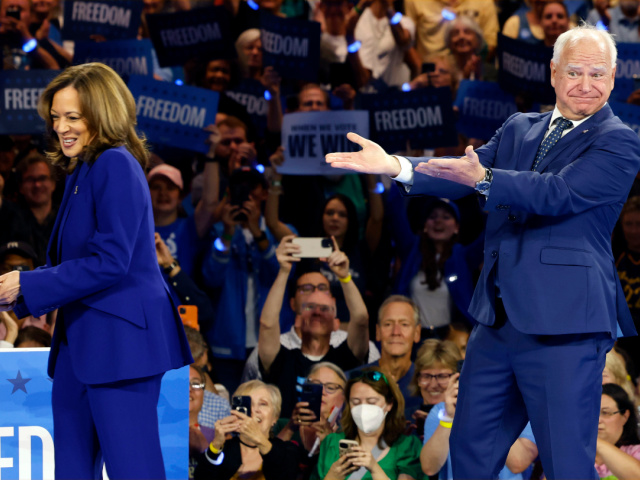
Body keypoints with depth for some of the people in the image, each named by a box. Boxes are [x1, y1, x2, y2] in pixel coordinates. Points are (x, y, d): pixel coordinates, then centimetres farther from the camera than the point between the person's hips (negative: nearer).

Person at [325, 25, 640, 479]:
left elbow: (559, 192, -19)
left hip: (563, 327, -7)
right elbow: (463, 173, 7)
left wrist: (483, 178, -29)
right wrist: (395, 166, -10)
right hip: (498, 320, 7)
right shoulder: (518, 129, 16)